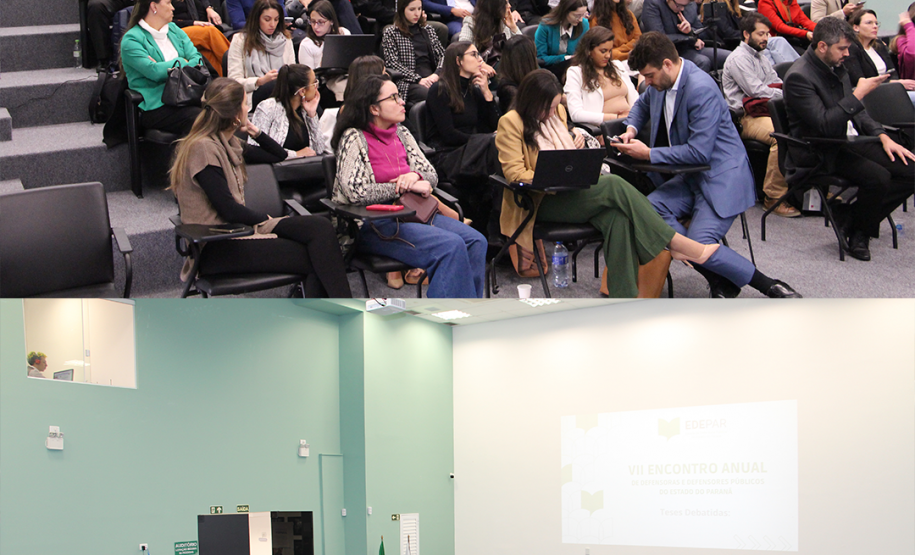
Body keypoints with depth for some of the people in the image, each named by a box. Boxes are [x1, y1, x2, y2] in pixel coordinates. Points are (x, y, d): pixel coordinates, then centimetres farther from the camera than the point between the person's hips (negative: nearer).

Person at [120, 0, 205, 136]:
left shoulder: (174, 30, 21)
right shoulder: (131, 39, -1)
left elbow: (197, 59, 8)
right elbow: (155, 72, -16)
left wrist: (166, 68, -9)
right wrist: (182, 62, 1)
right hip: (155, 106, -6)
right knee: (197, 117, -35)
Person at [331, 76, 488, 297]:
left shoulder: (401, 133, 13)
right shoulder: (353, 139, -8)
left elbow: (432, 175, 16)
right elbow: (356, 192, -20)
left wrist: (415, 176, -9)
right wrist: (406, 187, -13)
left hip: (410, 212, 7)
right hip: (374, 226, -7)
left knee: (476, 241, -15)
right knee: (451, 245, -27)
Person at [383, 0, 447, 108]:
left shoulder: (427, 29, 24)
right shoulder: (390, 33, 10)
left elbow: (442, 54, 17)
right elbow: (393, 64, -1)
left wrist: (436, 74, -5)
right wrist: (418, 80, -13)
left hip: (431, 78, 5)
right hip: (407, 82, -5)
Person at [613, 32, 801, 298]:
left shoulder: (701, 89, -23)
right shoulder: (661, 82, 4)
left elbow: (699, 152, -26)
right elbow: (642, 105, 30)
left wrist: (649, 154, -20)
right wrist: (631, 129, 8)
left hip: (721, 178, -9)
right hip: (691, 176, 9)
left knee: (698, 245, -25)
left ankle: (771, 286, -9)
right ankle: (719, 281, -10)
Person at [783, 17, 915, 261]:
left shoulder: (836, 67, 10)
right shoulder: (799, 77, -17)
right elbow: (825, 125, -26)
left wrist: (883, 136, 6)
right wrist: (859, 93, -22)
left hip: (848, 140, 9)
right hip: (819, 153, -9)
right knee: (878, 177, -29)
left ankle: (852, 216, 2)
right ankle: (858, 232, -2)